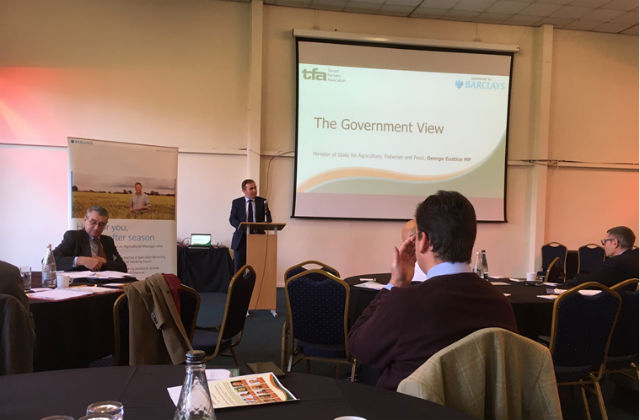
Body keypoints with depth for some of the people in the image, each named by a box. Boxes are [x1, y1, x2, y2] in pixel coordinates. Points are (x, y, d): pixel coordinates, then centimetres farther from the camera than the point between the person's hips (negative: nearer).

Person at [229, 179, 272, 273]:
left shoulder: (262, 201, 7)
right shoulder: (236, 202, 6)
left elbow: (268, 218, 1)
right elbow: (232, 219, -2)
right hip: (241, 238, 0)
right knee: (239, 266, 4)